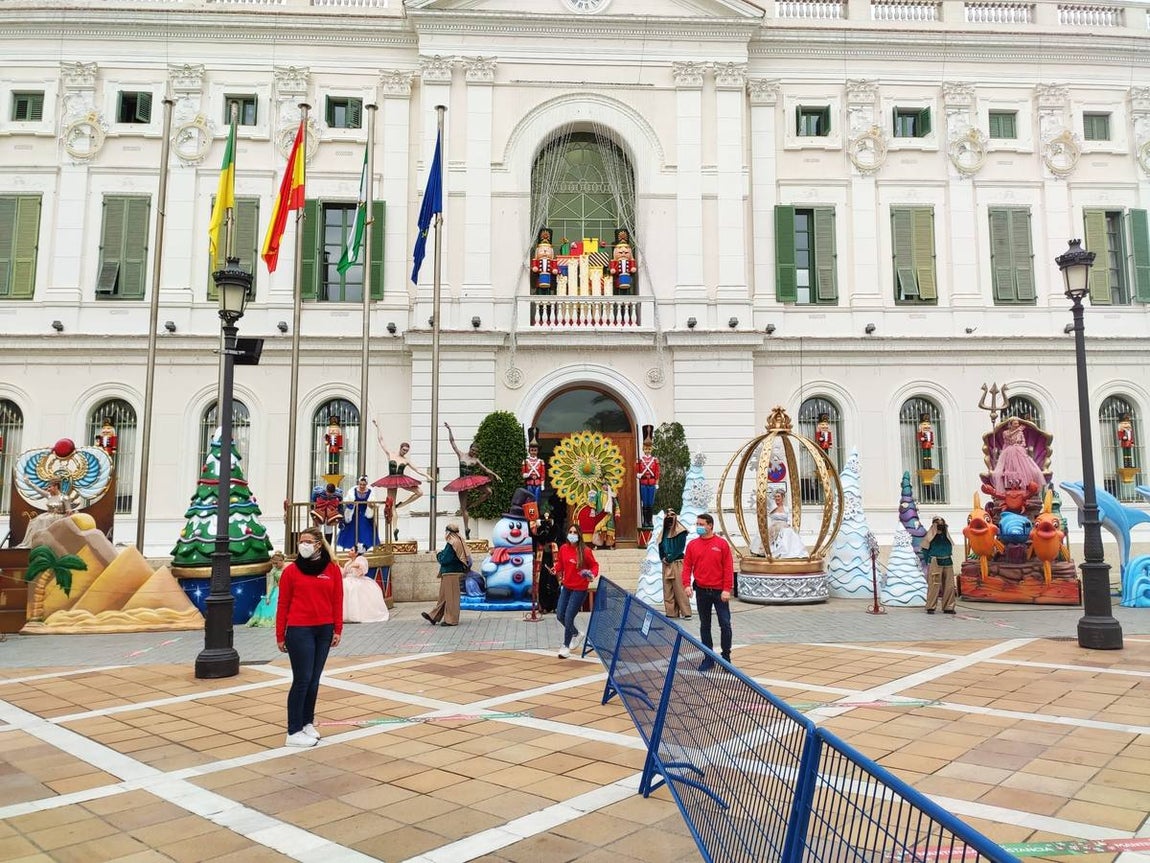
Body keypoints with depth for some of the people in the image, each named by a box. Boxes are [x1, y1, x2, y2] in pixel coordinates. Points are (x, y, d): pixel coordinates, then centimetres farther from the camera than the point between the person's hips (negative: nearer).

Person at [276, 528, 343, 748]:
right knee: (302, 680, -4)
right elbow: (283, 604, 0)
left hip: (324, 631, 3)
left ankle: (308, 723, 23)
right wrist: (280, 636, 1)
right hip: (299, 631, -3)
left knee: (314, 680, 11)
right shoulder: (291, 570, -2)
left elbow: (337, 601, 6)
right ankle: (294, 733, 3)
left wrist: (337, 630, 3)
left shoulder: (332, 569, 4)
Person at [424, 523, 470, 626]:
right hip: (453, 572, 10)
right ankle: (433, 617, 21)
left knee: (450, 597, -1)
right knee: (443, 596, 14)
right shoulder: (458, 543, 11)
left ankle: (451, 620, 6)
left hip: (450, 574, -10)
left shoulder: (451, 545, -18)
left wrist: (439, 554, 0)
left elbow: (444, 560, -18)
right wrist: (442, 554, 9)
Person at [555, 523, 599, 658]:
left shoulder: (585, 551, -17)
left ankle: (566, 646, 17)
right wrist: (557, 569, -6)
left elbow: (595, 565, -5)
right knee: (560, 615, 11)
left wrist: (592, 575, -22)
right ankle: (576, 634, 38)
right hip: (566, 586, 6)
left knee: (568, 618, -3)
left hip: (579, 589, -6)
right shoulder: (563, 548, -4)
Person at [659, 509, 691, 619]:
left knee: (679, 588, -9)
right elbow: (660, 546, 16)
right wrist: (663, 558, 0)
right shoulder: (664, 532, 13)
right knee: (667, 589, 6)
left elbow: (680, 548, -9)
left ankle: (686, 612, -5)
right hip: (666, 564, 6)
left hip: (677, 563, -6)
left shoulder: (680, 532, -5)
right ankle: (671, 612, 11)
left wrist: (669, 558, -10)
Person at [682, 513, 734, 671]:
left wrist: (727, 589, -10)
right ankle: (708, 659, 17)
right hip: (701, 591, 3)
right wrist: (687, 584, -10)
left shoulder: (722, 544, -3)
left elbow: (728, 568, -5)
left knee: (725, 625, 0)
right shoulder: (692, 544, 5)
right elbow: (687, 566, 4)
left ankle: (726, 656, 14)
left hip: (719, 592, -3)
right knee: (704, 626, 8)